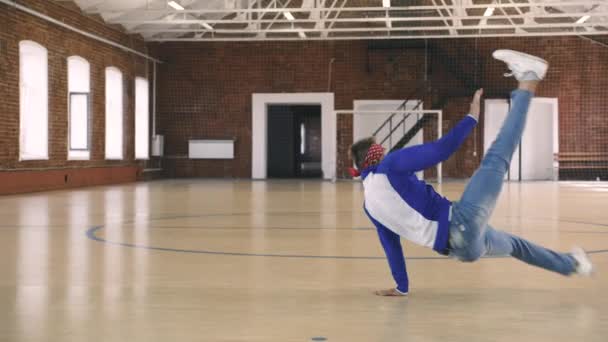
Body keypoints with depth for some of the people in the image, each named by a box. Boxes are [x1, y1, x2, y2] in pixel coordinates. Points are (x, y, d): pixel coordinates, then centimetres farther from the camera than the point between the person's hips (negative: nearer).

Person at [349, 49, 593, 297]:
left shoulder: (370, 207, 14)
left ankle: (571, 263, 49)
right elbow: (442, 149, -14)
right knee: (496, 160, -5)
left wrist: (401, 286, 28)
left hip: (462, 247, 8)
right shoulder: (390, 166, -7)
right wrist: (472, 117, -4)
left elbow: (391, 245, 18)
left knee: (512, 244, 32)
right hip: (461, 227, -8)